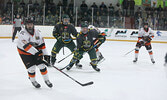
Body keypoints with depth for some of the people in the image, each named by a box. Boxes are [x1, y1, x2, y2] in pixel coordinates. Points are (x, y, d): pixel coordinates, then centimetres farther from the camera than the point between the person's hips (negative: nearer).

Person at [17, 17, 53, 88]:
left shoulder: (37, 32, -8)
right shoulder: (22, 34, -25)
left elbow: (42, 44, -3)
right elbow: (26, 46, -34)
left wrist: (45, 54, -7)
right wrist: (36, 53, -39)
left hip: (36, 51, 4)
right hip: (25, 52, -4)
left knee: (42, 65, -4)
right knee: (31, 67, -10)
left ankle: (46, 80, 15)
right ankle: (33, 81, 17)